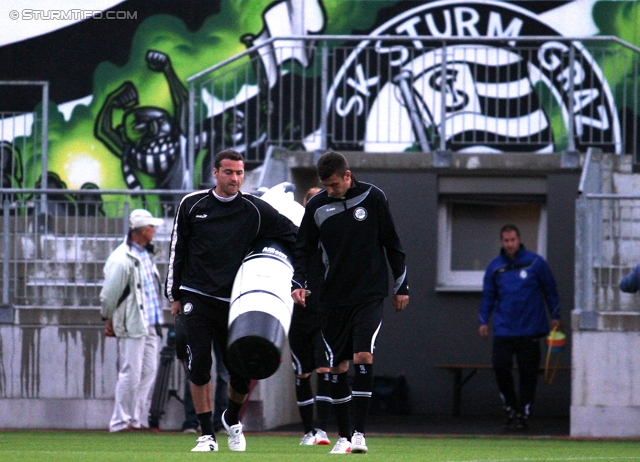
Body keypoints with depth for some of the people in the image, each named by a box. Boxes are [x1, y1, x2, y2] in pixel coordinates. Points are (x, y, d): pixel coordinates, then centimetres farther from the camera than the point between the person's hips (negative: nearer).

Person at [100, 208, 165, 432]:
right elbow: (109, 294, -10)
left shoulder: (146, 255, 14)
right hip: (131, 327, -9)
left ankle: (136, 419, 14)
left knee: (149, 372, 8)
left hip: (150, 325, 9)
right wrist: (109, 320, -2)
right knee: (130, 374, -7)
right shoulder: (122, 259, -14)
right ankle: (121, 421, 0)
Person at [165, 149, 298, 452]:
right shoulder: (192, 205, 4)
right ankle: (207, 435, -2)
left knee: (242, 370, -1)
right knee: (200, 366, -9)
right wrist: (175, 295, 11)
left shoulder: (255, 210, 2)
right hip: (197, 299, 0)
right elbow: (177, 251, 12)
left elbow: (298, 239, 8)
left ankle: (232, 419, 29)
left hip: (233, 301, 0)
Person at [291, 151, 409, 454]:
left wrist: (401, 286, 7)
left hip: (369, 295, -3)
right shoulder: (317, 206, 2)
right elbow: (304, 248, 8)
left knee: (363, 356, -17)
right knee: (338, 366, 3)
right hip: (334, 298, 3)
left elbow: (391, 244, 5)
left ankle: (359, 432, -13)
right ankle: (343, 436, 12)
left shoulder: (372, 197, -3)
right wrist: (297, 282, -9)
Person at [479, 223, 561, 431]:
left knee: (528, 372, 1)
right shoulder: (495, 267, 6)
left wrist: (555, 316, 4)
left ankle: (523, 413, 10)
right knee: (500, 366, -11)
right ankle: (509, 407, 6)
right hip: (504, 329, 1)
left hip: (530, 329, -1)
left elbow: (550, 289, 6)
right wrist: (483, 321, 7)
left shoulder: (535, 263, 0)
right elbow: (488, 295, 13)